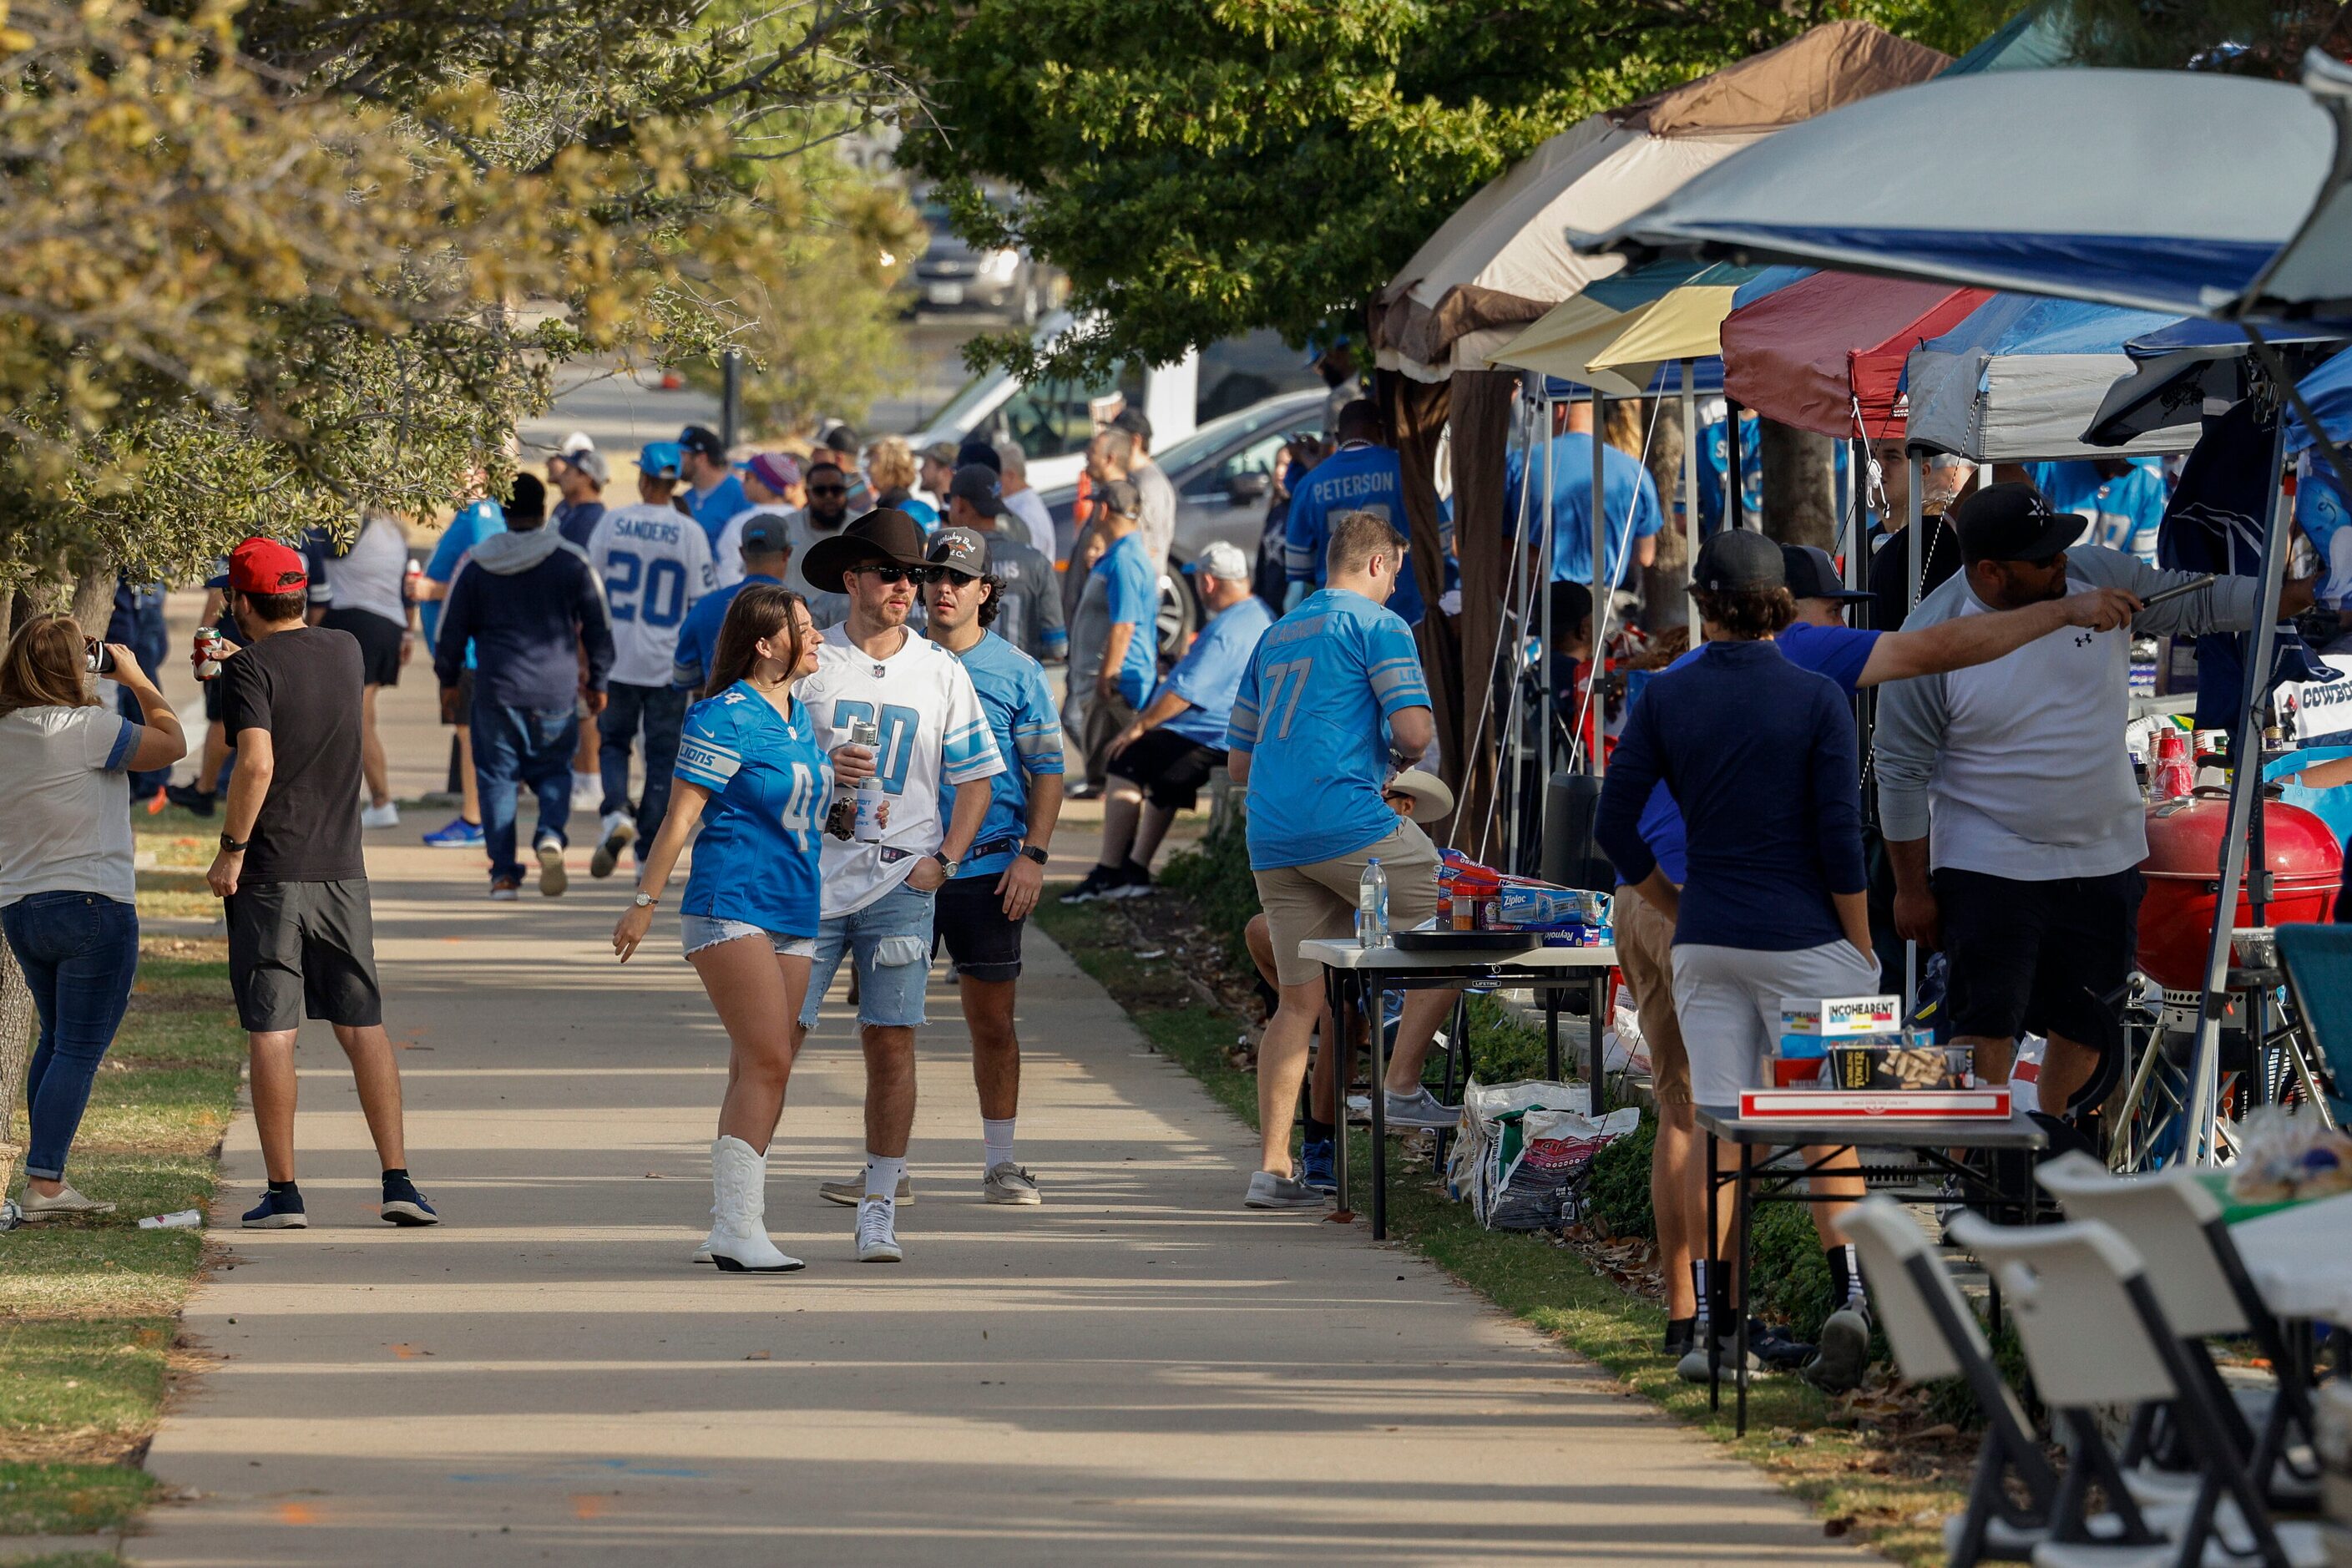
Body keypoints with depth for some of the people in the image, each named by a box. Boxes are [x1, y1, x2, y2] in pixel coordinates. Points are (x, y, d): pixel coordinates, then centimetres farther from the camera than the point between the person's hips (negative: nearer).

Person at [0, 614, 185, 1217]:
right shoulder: (86, 728, -15)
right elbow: (171, 744, -4)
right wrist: (137, 680, 9)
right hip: (92, 906, -7)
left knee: (56, 1040, 20)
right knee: (79, 1050, -4)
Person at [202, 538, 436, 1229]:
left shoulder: (251, 668, -10)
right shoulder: (346, 653, 8)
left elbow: (257, 764, -22)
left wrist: (230, 849, -13)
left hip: (268, 874, -5)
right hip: (341, 869, 5)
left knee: (271, 1033, -1)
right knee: (363, 1027, 9)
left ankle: (283, 1192, 0)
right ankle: (397, 1180, 4)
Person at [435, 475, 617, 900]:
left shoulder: (475, 565, 0)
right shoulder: (571, 563, -1)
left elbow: (452, 630, 7)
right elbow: (599, 629, 4)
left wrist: (448, 681, 21)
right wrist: (598, 682, 18)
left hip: (496, 690, 0)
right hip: (556, 692, 0)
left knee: (497, 777, 9)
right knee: (554, 771, 13)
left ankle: (504, 873, 4)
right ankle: (551, 834, -16)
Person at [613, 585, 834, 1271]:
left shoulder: (798, 712, 15)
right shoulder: (725, 718, -10)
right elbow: (681, 815, -10)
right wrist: (645, 903, -10)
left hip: (794, 914, 8)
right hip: (731, 906, -8)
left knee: (756, 1072, 7)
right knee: (767, 1062, -15)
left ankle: (728, 1228, 10)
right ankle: (738, 1230, -15)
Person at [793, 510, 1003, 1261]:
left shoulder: (942, 672, 8)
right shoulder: (810, 663, 2)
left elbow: (974, 776, 14)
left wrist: (943, 861, 2)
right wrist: (821, 773, -16)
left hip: (900, 882, 1)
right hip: (810, 878, -1)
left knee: (891, 1039, -1)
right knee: (777, 1034, -5)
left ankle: (879, 1207, 6)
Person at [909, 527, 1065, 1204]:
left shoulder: (1016, 671, 3)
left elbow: (1047, 769, 4)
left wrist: (1034, 854, -6)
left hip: (988, 867, -1)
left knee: (993, 1020, 5)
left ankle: (1000, 1161, 13)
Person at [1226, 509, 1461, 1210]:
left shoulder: (1275, 637, 23)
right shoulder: (1378, 626, 0)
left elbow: (1238, 762, 27)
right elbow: (1415, 731, -12)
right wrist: (1396, 757, 12)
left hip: (1272, 838, 7)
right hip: (1348, 822, -7)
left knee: (1299, 999, 7)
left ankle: (1272, 1166, 1)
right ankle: (1401, 1087, 5)